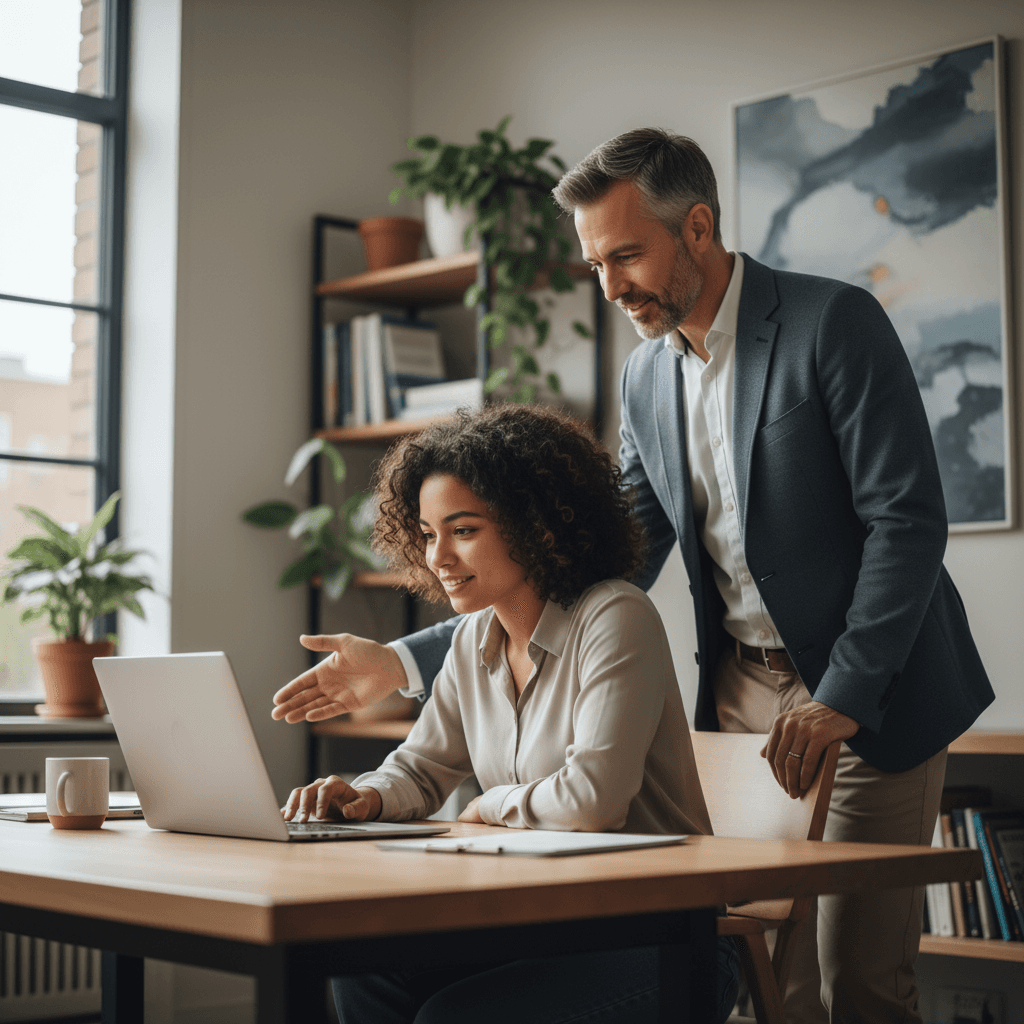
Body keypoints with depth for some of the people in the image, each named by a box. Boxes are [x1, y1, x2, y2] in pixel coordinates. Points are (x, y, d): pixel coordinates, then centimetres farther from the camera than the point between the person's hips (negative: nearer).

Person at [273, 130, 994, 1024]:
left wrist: (841, 698, -20)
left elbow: (907, 520, -14)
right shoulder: (647, 378, 7)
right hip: (741, 695, 5)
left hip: (872, 694, -5)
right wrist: (405, 663, -1)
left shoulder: (835, 323, -12)